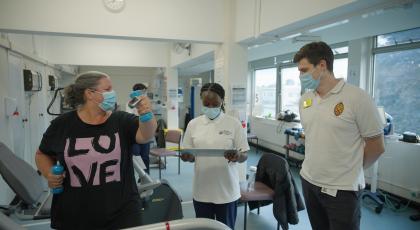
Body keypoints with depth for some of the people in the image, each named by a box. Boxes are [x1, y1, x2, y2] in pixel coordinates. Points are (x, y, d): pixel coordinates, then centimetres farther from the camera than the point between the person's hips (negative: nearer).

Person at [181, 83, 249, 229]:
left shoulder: (234, 124, -6)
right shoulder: (193, 124, 1)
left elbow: (245, 156, -4)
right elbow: (188, 155, 5)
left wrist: (238, 156, -26)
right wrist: (186, 156, -18)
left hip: (227, 189, -2)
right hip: (201, 189, 2)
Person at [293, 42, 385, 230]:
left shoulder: (357, 98, -14)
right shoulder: (304, 100, 4)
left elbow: (376, 146, -7)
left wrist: (350, 171, 3)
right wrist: (318, 165, 12)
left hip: (342, 190, -5)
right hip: (308, 181, 6)